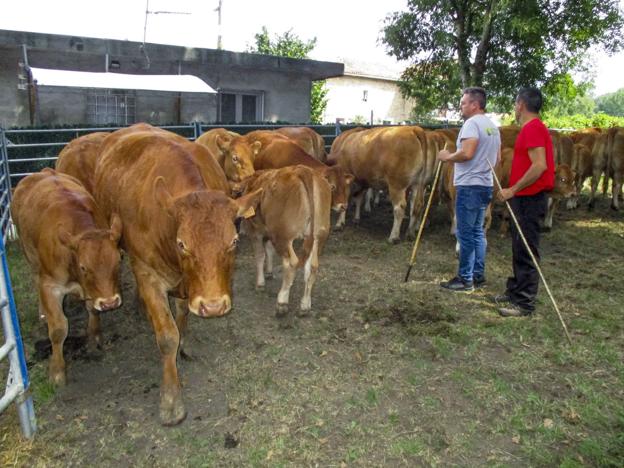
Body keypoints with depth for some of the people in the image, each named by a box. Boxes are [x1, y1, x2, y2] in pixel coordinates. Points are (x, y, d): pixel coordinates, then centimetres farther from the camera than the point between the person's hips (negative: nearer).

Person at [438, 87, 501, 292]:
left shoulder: (472, 123, -13)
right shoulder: (493, 126, 17)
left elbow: (467, 153, -24)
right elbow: (497, 157, 21)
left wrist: (448, 157, -9)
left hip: (469, 185, -10)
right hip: (485, 185, 10)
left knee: (466, 234, -4)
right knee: (477, 232, 15)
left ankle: (465, 279, 2)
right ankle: (478, 275, 21)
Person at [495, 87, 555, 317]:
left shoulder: (533, 129, -15)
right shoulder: (532, 128, 16)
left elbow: (539, 166, -25)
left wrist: (513, 190, -21)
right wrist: (513, 190, 19)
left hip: (529, 199, -10)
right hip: (525, 198, 10)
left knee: (526, 251, -5)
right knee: (520, 248, 17)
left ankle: (525, 303, 3)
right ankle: (516, 292, 28)